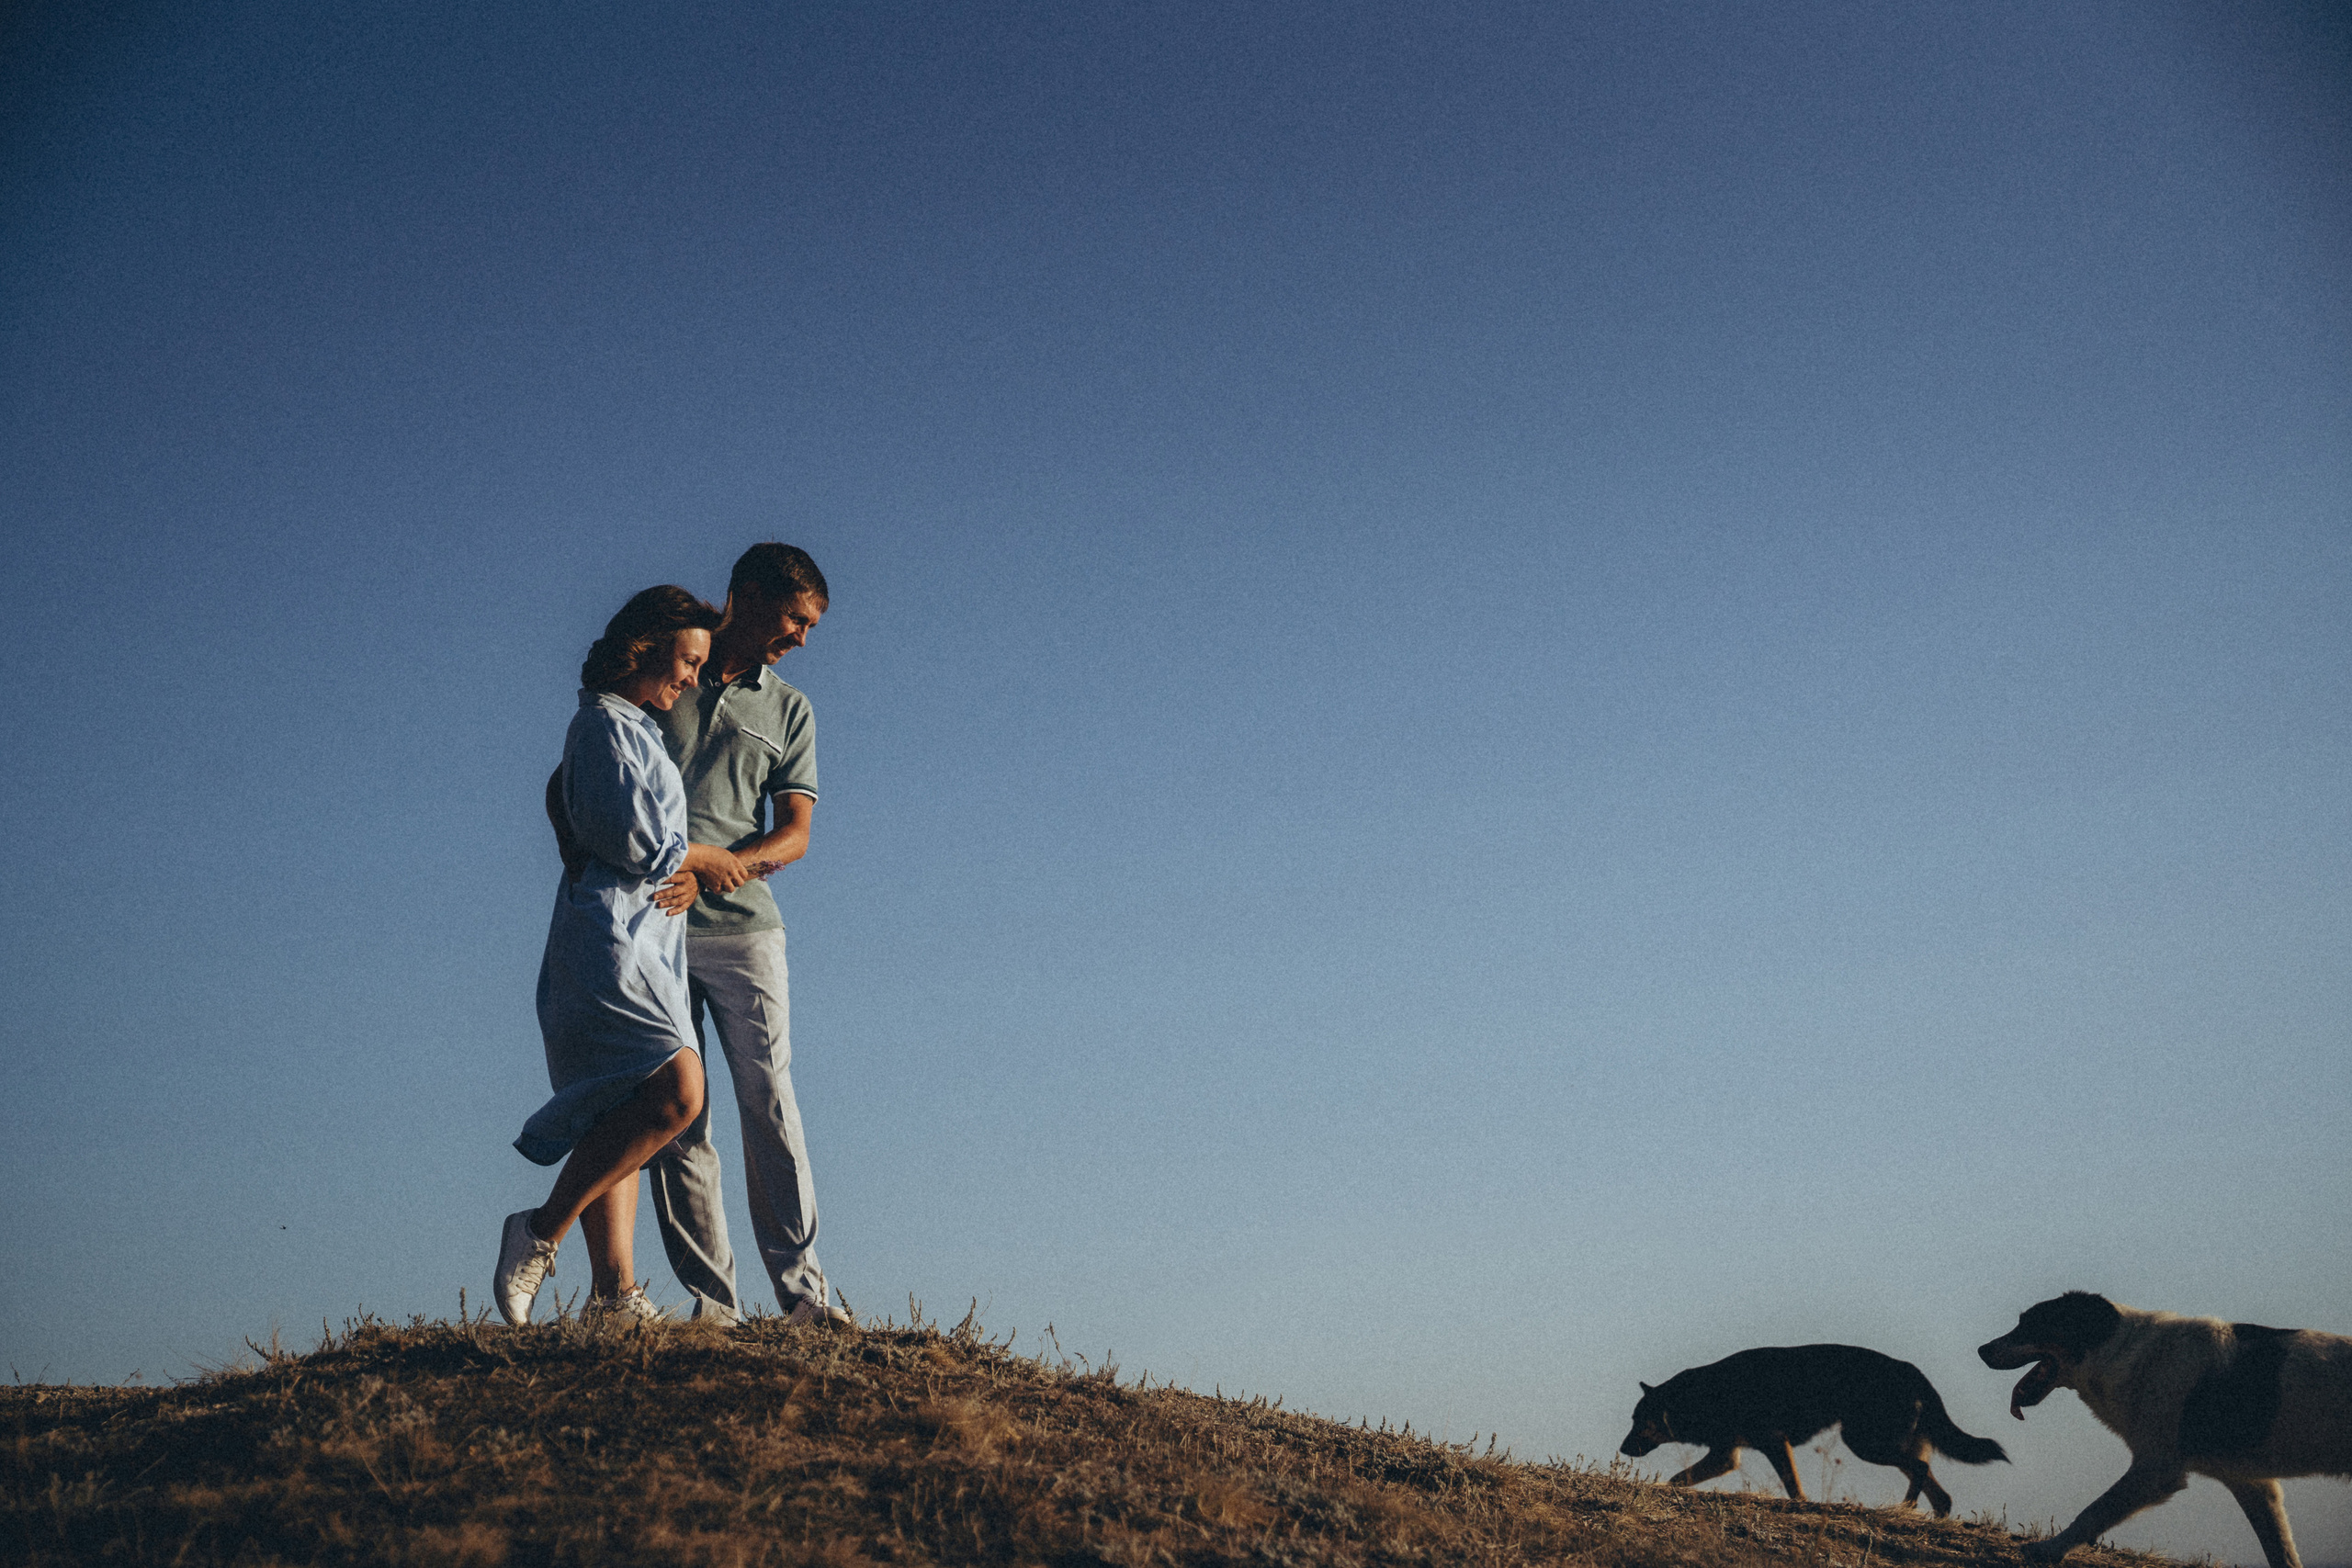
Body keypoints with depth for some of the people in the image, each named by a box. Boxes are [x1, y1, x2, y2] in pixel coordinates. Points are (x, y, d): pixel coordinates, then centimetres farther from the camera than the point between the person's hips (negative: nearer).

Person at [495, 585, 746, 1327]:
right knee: (675, 1092, -22)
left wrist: (685, 869, 11)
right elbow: (637, 840, -14)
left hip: (643, 937, 11)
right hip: (611, 935, -11)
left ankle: (614, 1293, 0)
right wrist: (704, 858, 1)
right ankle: (543, 1231, -16)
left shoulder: (637, 729, 25)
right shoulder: (604, 724, -6)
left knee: (623, 1122, 3)